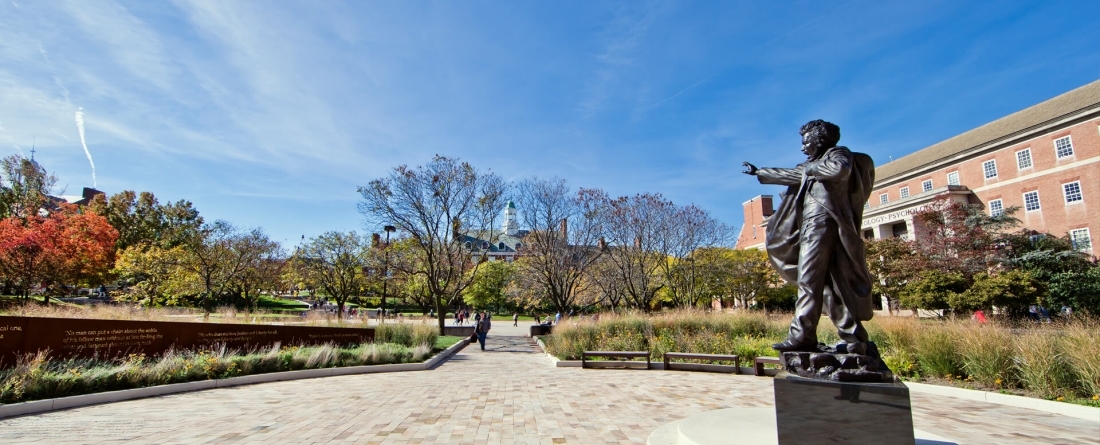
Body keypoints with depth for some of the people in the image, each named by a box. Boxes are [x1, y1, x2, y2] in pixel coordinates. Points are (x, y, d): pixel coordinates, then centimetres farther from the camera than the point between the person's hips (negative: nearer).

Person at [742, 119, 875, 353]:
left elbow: (840, 169, -22)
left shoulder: (838, 154, 2)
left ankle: (801, 337, -16)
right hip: (813, 226, 9)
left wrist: (811, 168, -7)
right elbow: (792, 175, 37)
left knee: (808, 281, -14)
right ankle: (854, 339, 6)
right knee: (832, 284, 5)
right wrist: (759, 172, 42)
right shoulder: (814, 165, 26)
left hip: (822, 223, -9)